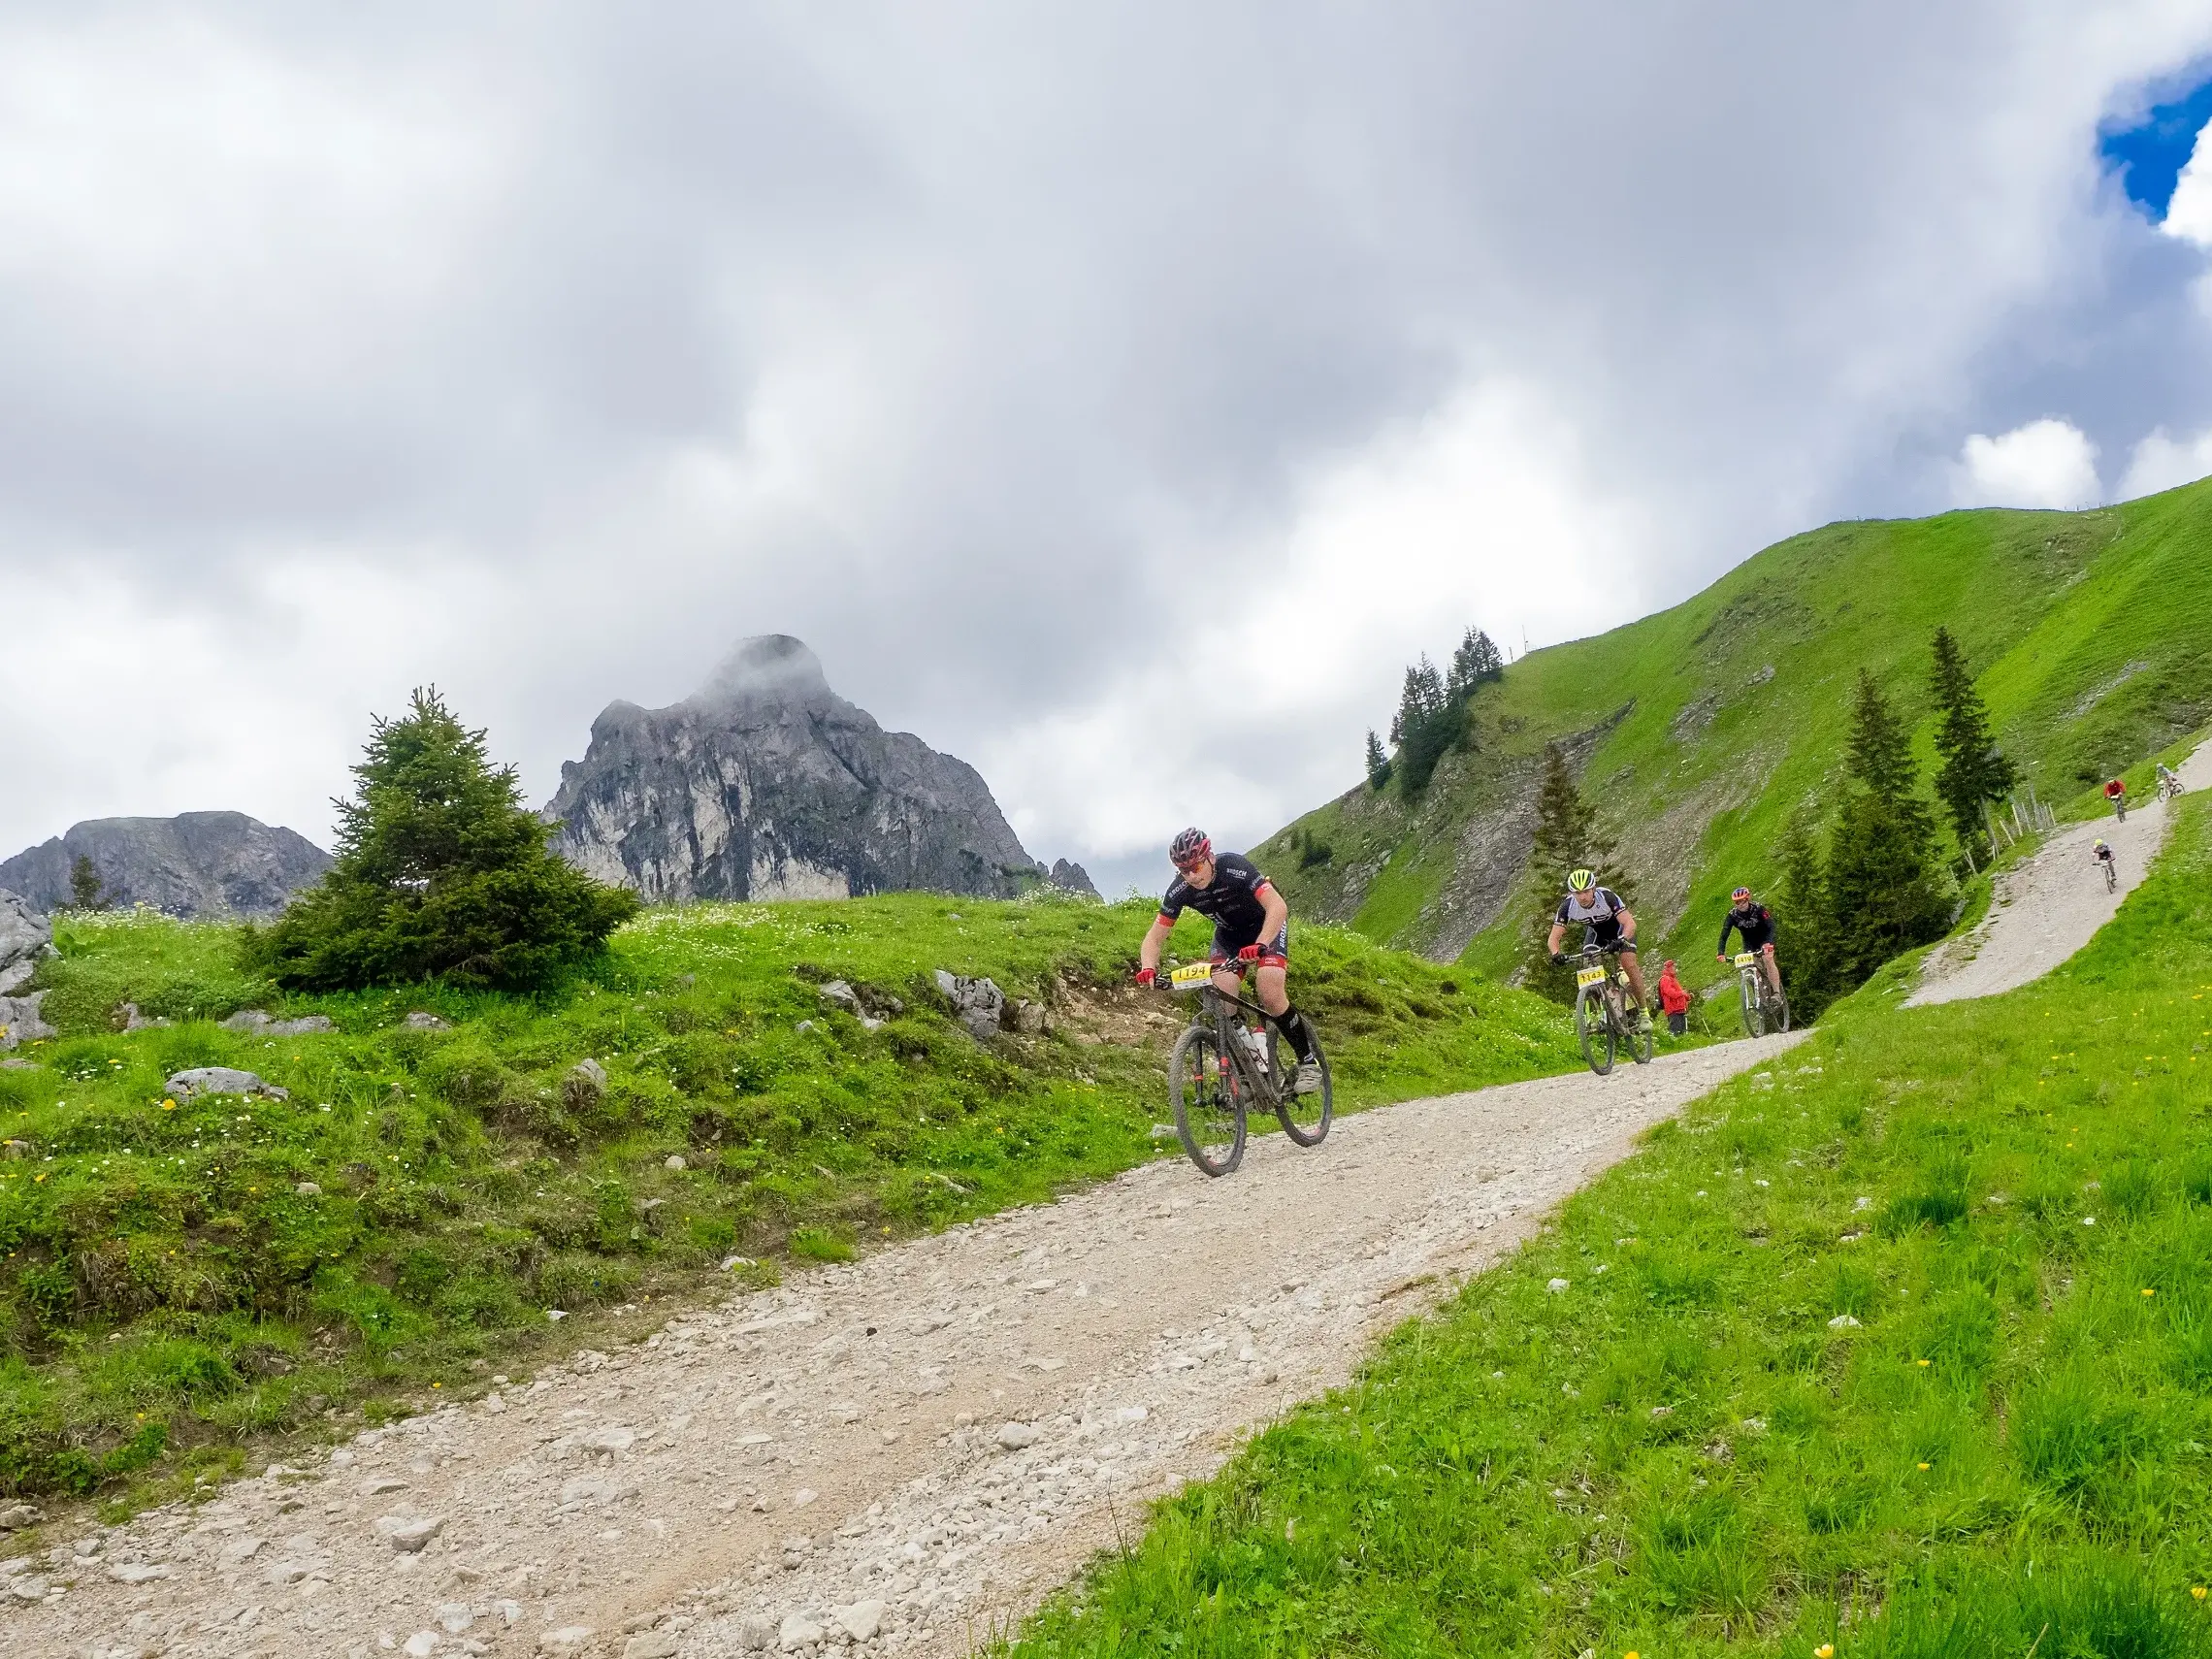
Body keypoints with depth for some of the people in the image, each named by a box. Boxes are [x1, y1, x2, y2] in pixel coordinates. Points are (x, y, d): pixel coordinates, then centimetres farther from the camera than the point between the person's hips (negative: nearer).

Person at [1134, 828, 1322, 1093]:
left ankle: (1308, 1061, -5)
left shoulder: (1236, 868, -35)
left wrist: (1259, 946, -59)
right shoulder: (1180, 890, -22)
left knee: (1270, 996, -24)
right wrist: (1148, 968, -39)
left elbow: (1278, 907, -44)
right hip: (1229, 932, 4)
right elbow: (1154, 937, -18)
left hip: (1266, 925, -4)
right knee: (1222, 999, -18)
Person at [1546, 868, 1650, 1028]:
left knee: (1629, 965, -20)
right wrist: (1556, 954, -50)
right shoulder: (1568, 906, -29)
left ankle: (1643, 1012, -5)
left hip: (1619, 927, -3)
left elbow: (1630, 923, -41)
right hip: (1596, 931, 3)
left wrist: (1621, 940, -61)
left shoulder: (1606, 896, -37)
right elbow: (1554, 937, -29)